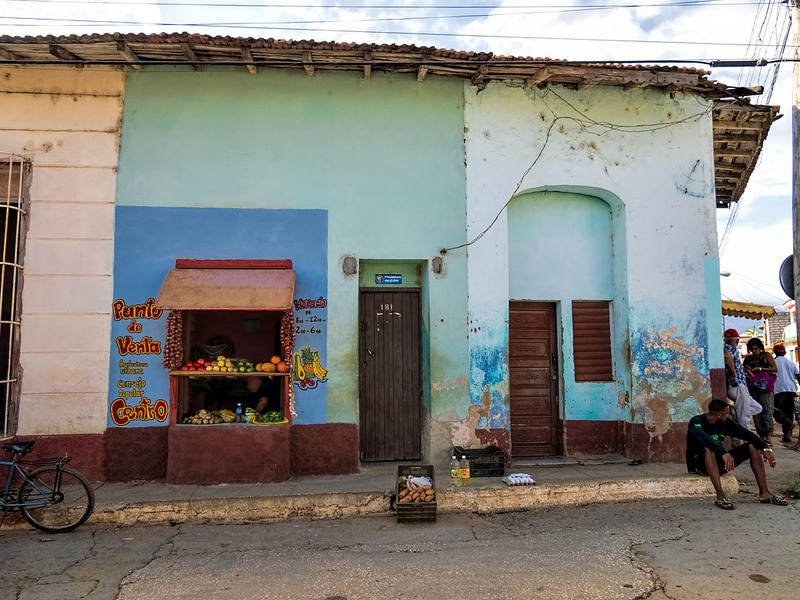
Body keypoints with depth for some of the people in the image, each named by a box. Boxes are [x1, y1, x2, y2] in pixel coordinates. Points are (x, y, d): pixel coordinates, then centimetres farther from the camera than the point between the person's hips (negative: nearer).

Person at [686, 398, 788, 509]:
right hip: (698, 464, -7)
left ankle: (764, 493, -7)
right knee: (709, 448, -40)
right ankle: (720, 497, -39)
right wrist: (724, 453, -51)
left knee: (752, 446, -3)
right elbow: (704, 438, -38)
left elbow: (745, 433, -7)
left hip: (719, 462, 7)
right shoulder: (696, 422, -18)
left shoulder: (725, 423, 2)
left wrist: (765, 448, -21)